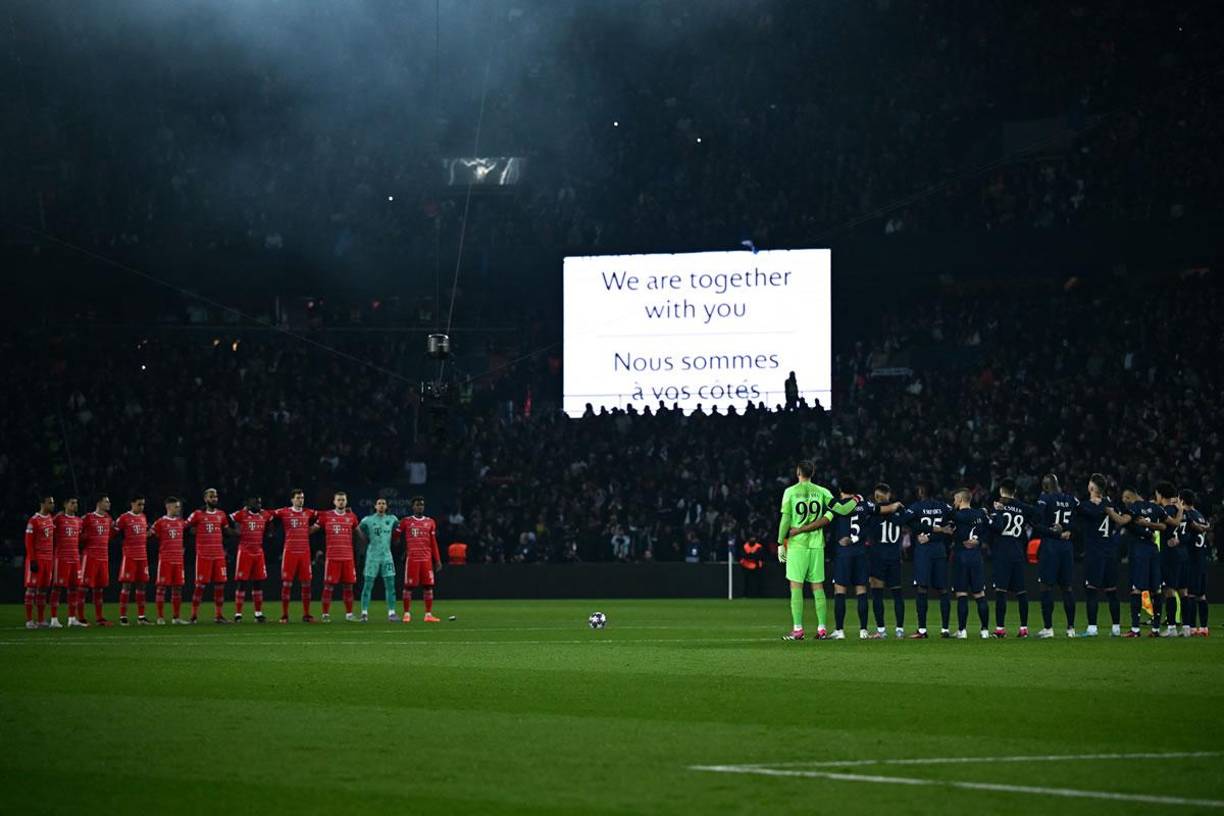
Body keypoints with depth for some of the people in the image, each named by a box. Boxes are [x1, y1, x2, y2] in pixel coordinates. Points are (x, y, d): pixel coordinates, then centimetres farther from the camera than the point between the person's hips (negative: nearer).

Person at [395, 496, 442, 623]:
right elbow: (395, 536, 6)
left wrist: (437, 560, 8)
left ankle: (428, 614, 2)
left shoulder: (430, 522, 11)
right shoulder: (406, 522, 4)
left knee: (428, 585, 0)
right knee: (408, 586, -1)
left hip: (427, 559, 2)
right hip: (411, 558, -2)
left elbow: (433, 543, 12)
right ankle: (407, 614, 4)